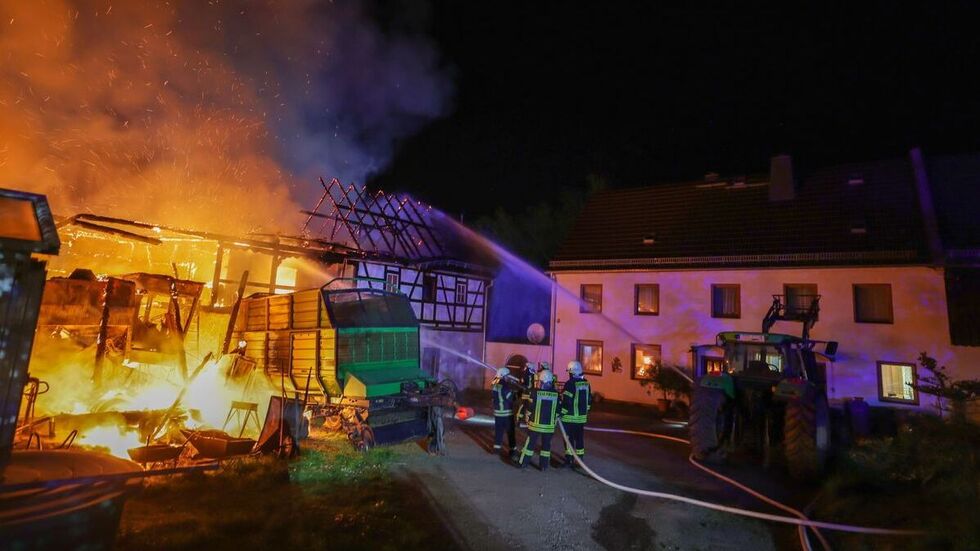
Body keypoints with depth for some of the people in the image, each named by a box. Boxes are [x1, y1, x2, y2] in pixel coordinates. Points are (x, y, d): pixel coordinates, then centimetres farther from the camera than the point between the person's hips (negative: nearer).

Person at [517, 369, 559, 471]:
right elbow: (558, 410, 3)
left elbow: (530, 407, -5)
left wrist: (527, 418, 10)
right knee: (546, 445, 13)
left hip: (535, 423, -1)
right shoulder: (556, 394, -4)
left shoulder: (535, 392, -11)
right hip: (549, 425, 1)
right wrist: (555, 420, 17)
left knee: (530, 442, 9)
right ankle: (544, 465, 16)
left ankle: (523, 462, 15)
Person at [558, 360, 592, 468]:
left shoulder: (570, 383, -16)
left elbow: (566, 401, -18)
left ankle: (569, 460, 3)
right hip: (581, 417, 7)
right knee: (579, 438, 13)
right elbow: (589, 400, 15)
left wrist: (561, 413, -10)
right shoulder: (586, 384, 7)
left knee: (569, 439, 1)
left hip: (570, 417, -7)